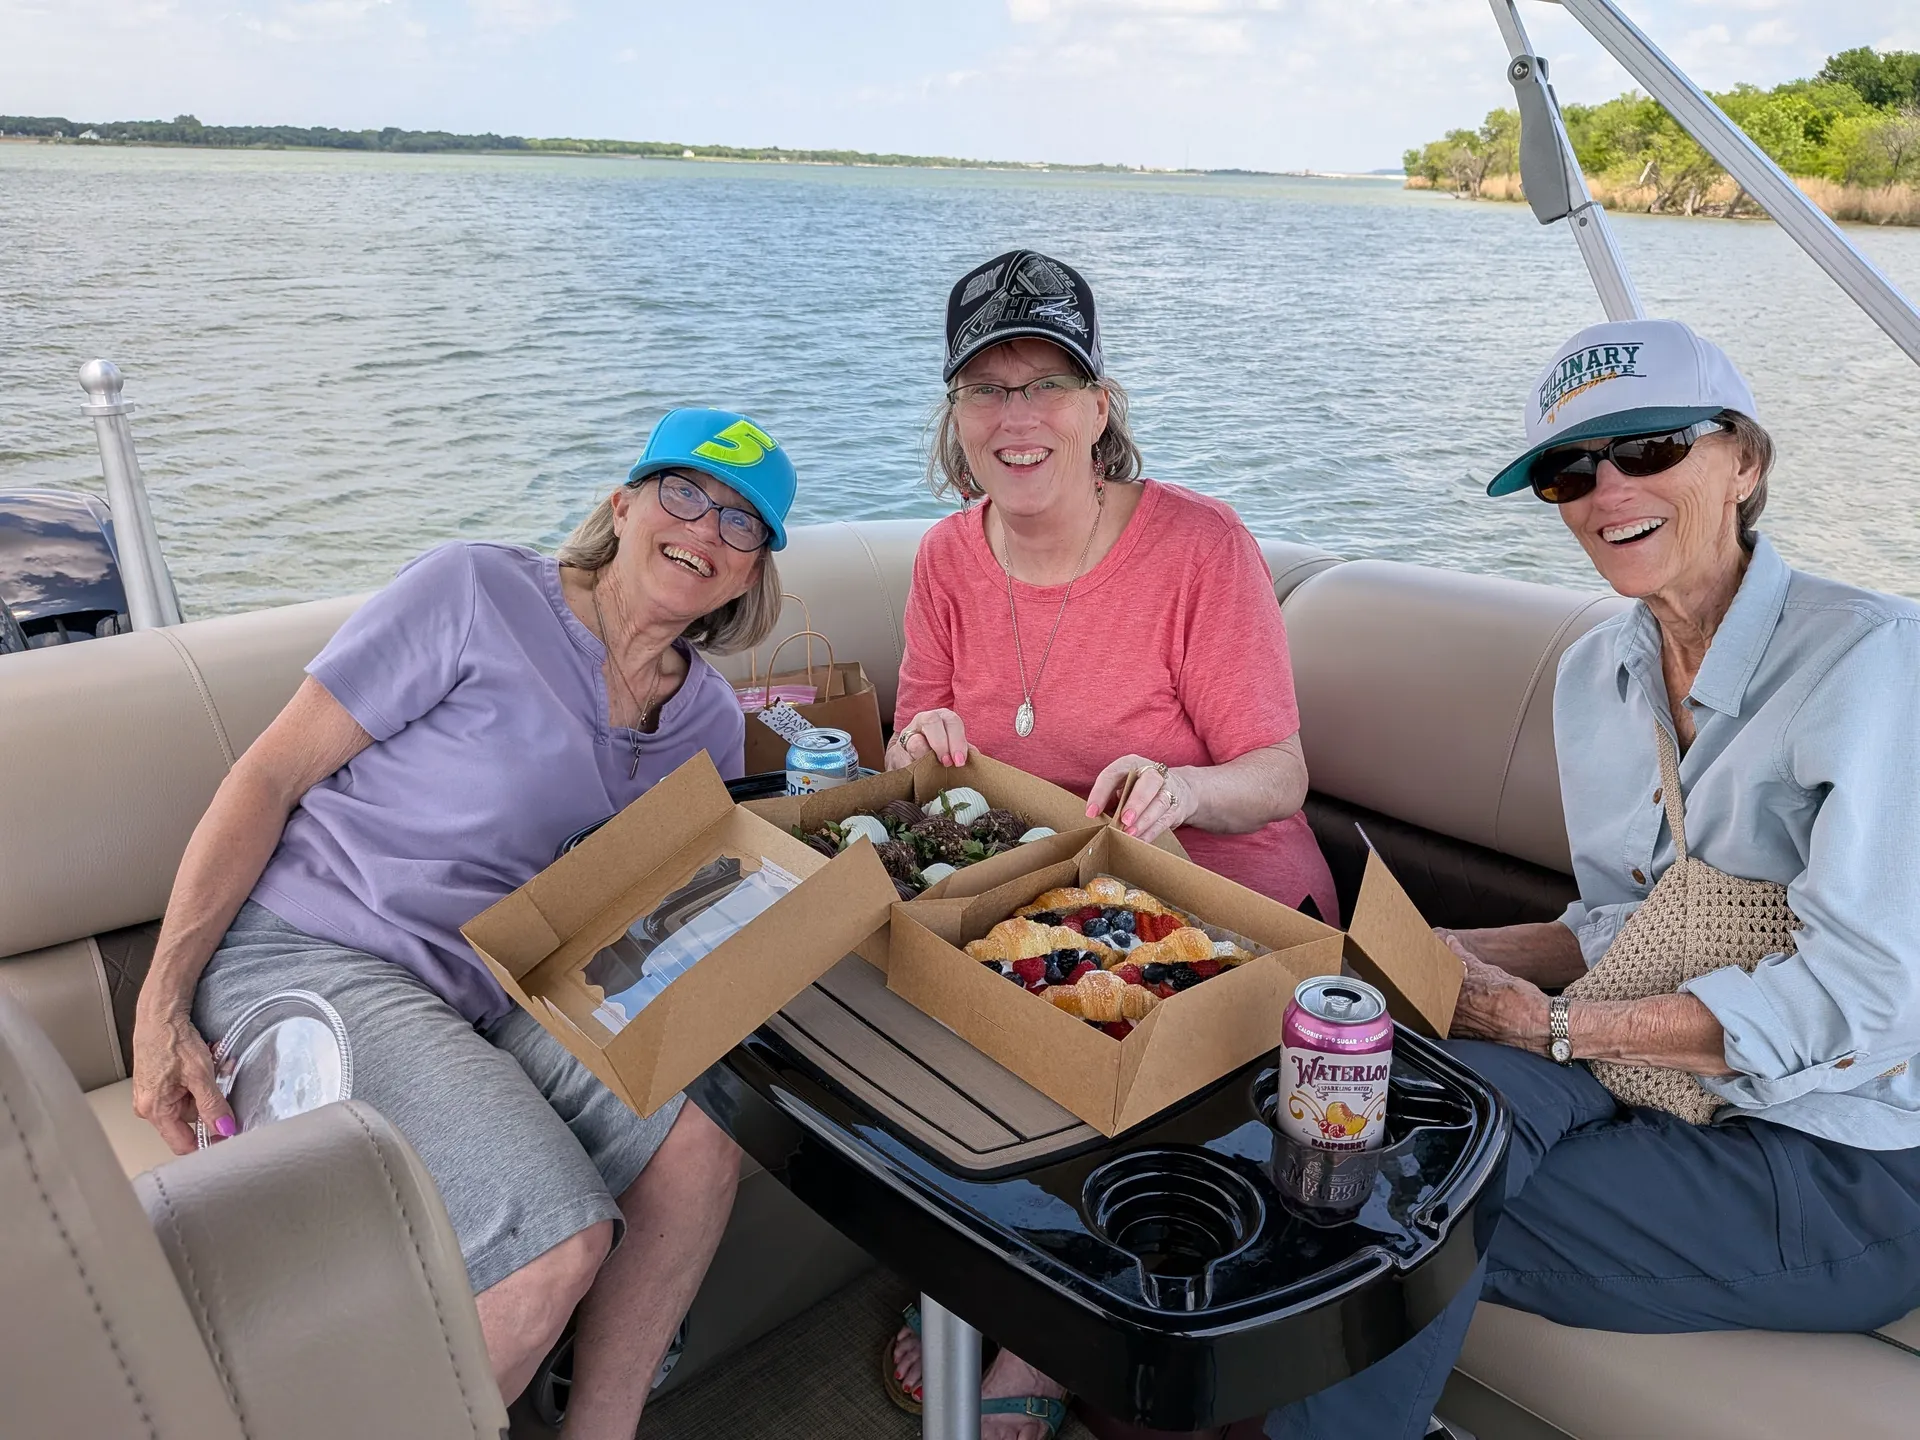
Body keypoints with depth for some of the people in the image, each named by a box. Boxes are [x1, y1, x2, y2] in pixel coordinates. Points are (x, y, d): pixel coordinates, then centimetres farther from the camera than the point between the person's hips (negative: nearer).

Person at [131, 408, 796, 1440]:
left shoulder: (708, 720, 8)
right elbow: (268, 777, -8)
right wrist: (162, 1003, -12)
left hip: (489, 992, 6)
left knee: (698, 1150, -16)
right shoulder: (477, 596, -10)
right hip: (305, 958, -6)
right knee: (558, 1241, -24)